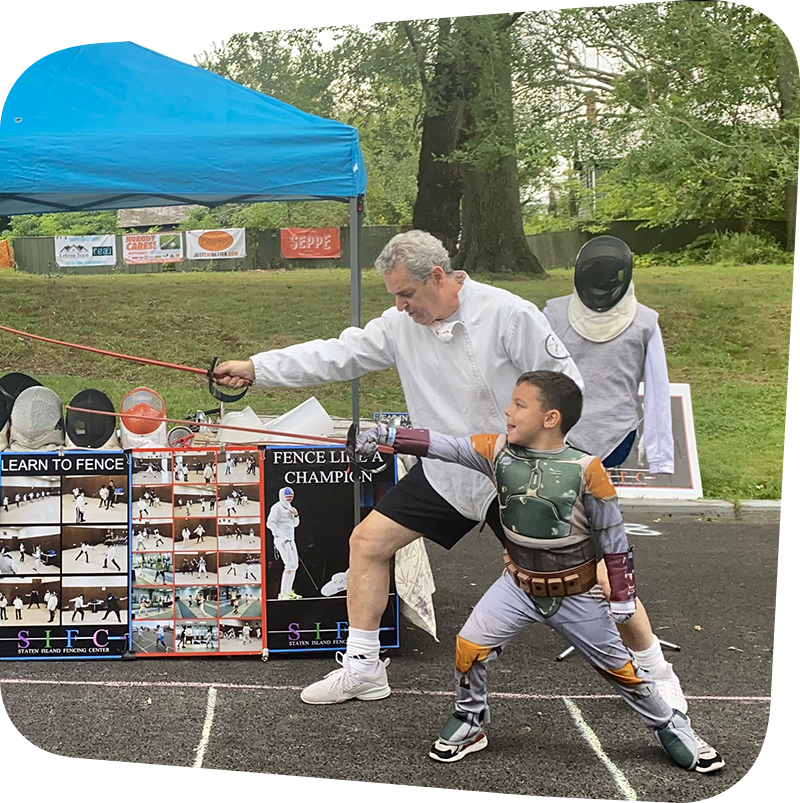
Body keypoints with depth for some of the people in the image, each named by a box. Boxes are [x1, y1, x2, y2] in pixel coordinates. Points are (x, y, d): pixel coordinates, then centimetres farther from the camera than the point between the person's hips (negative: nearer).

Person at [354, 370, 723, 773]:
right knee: (469, 646, -9)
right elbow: (443, 446, -13)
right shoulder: (498, 451, -9)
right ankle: (470, 724, 16)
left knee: (616, 665, 9)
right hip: (519, 585, 3)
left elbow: (612, 536, -11)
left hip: (575, 593, -3)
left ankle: (671, 727, 32)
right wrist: (389, 436, -25)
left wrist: (622, 594, -7)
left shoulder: (585, 469, -19)